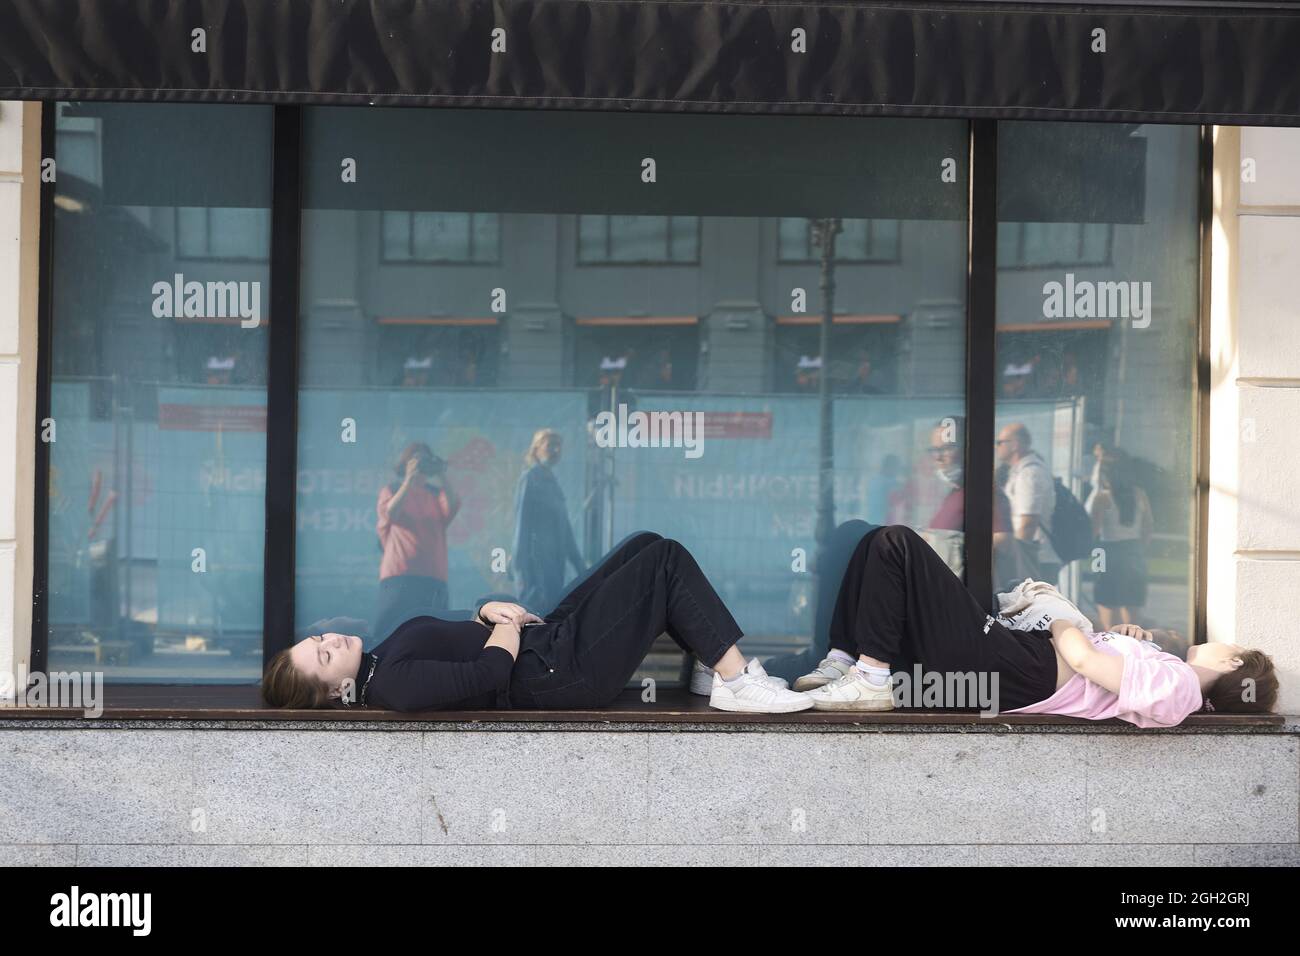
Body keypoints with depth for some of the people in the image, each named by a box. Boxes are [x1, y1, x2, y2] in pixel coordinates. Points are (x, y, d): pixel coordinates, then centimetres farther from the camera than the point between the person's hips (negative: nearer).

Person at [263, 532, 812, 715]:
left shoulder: (380, 661, 6)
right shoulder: (394, 684, -24)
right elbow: (491, 671, -29)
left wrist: (490, 610, -1)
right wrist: (505, 626, -11)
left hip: (547, 637, 10)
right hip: (561, 671, -10)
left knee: (647, 546, 12)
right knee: (665, 560, -11)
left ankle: (711, 664, 18)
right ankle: (737, 682, -5)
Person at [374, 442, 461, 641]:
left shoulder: (437, 494, 18)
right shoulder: (391, 491, 13)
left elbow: (452, 508, -3)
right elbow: (390, 513, -8)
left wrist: (442, 478, -9)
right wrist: (409, 480, -15)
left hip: (434, 578, 3)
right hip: (399, 576, -3)